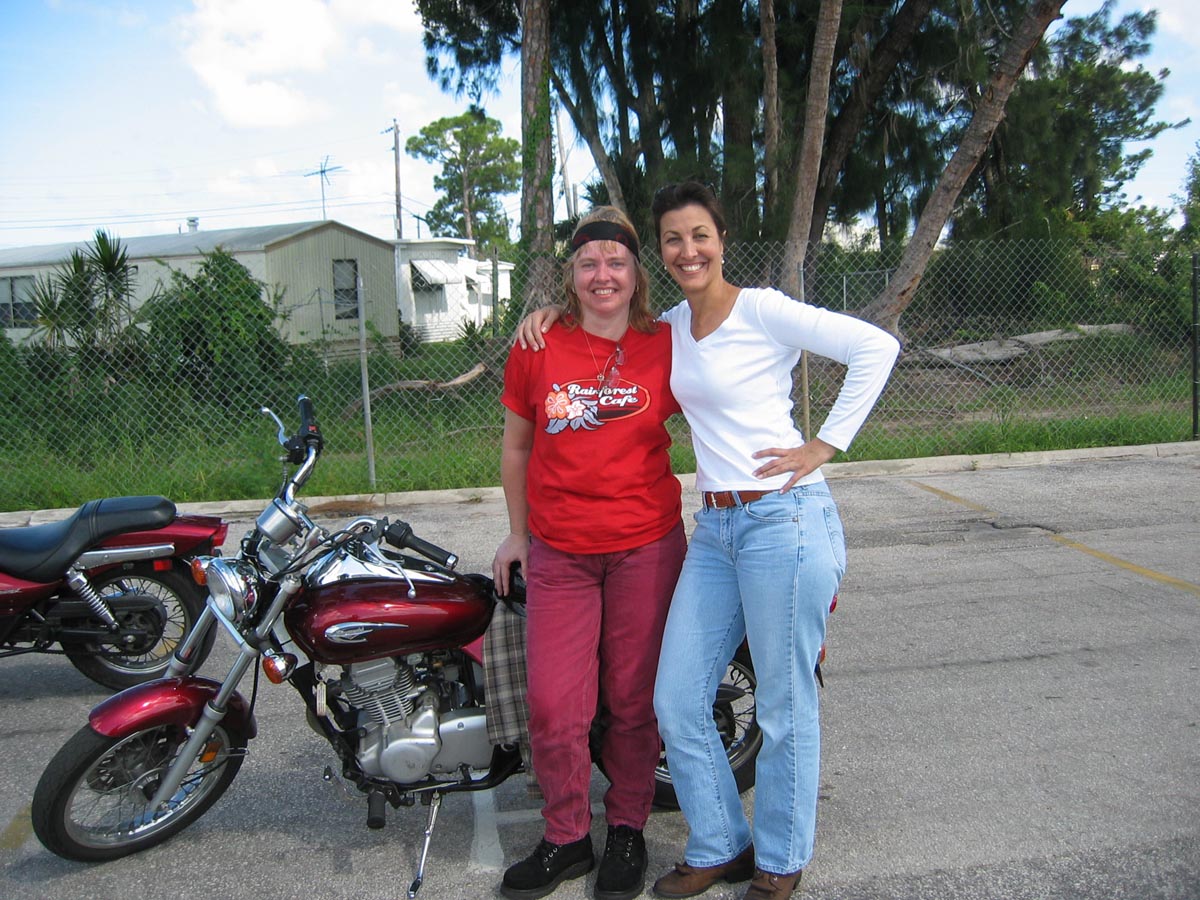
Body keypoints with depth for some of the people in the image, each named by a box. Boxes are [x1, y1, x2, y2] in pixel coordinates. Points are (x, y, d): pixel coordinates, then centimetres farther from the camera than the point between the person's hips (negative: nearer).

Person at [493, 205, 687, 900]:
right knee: (554, 705, 2)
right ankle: (566, 839, 25)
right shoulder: (537, 347, 1)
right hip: (558, 552, 1)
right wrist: (517, 532, 14)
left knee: (635, 698, 10)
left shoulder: (666, 347, -1)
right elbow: (517, 445, 11)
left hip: (647, 544, 0)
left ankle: (628, 829, 32)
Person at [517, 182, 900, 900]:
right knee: (677, 700, 8)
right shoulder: (670, 325, 12)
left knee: (784, 706, 7)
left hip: (785, 518, -7)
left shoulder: (762, 310, -7)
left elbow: (876, 347, -12)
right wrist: (552, 309, 11)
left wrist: (824, 445, -13)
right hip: (715, 526, 7)